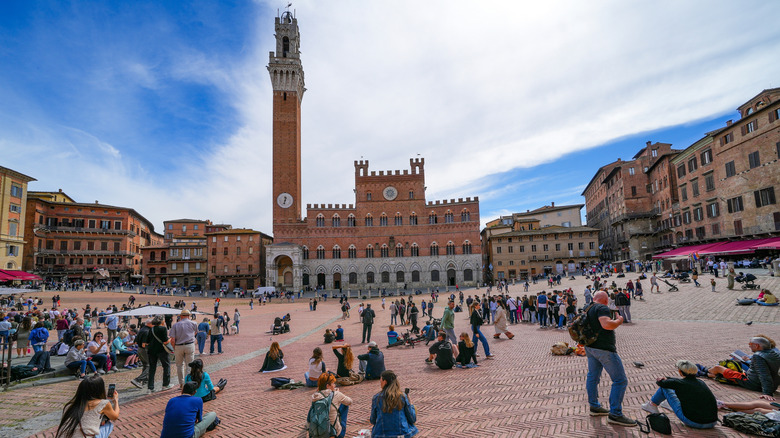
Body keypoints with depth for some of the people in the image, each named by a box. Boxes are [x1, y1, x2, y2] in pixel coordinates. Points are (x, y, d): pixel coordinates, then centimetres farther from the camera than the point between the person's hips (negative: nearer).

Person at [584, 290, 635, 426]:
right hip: (603, 349, -10)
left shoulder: (587, 309, 13)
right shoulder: (602, 308, -15)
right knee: (620, 380, -1)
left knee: (592, 376, 18)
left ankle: (594, 406, 30)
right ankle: (615, 414, 2)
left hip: (590, 347, 10)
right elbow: (606, 324, -29)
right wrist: (619, 321, -13)